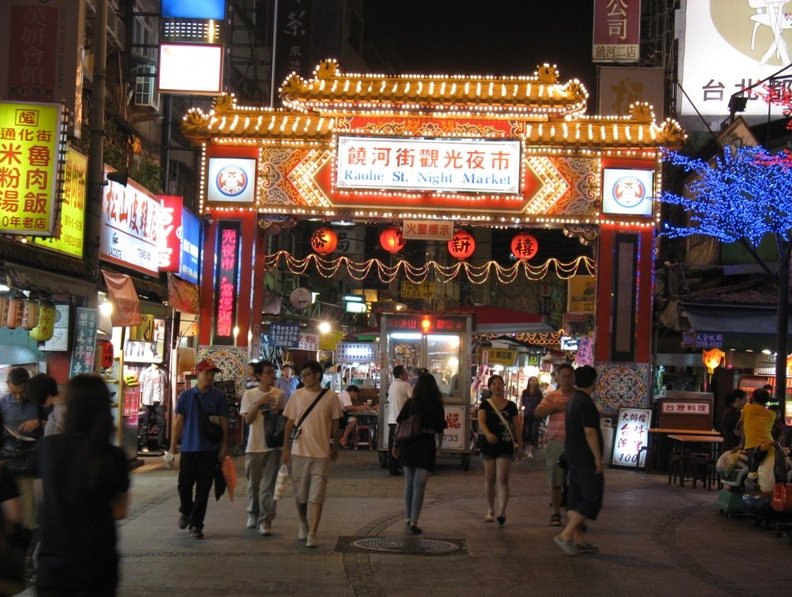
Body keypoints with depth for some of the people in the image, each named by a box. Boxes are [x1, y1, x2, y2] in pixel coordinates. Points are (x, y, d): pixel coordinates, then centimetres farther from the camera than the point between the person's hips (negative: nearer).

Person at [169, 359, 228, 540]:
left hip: (210, 450, -1)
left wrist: (223, 448, -2)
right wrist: (173, 447, 3)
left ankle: (196, 524, 10)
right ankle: (185, 511, 34)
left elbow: (224, 423, 3)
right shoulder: (186, 395, 3)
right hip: (189, 448, 1)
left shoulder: (218, 396, 1)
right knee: (184, 485, 5)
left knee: (203, 489, 1)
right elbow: (178, 422, 6)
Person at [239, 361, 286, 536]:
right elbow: (248, 419, -7)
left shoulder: (280, 394, 1)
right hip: (254, 446, 0)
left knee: (268, 485, -3)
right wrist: (259, 403, -18)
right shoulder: (249, 394, -1)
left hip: (274, 445, 0)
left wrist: (279, 412, -12)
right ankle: (253, 515, 31)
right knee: (253, 483, 12)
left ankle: (265, 520, 0)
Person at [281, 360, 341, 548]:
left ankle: (312, 534, -5)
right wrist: (286, 448, 5)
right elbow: (290, 422, 7)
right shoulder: (297, 395, 2)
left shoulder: (331, 397, -2)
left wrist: (335, 448, 9)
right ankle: (304, 526, 32)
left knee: (316, 496, -5)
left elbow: (335, 424, 6)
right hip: (299, 451, 2)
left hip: (321, 452, -2)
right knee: (300, 494, 11)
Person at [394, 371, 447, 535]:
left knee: (409, 483, 16)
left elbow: (399, 425, -1)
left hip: (408, 445, 2)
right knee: (419, 486, 0)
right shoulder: (437, 405, -2)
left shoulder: (410, 403, -2)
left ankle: (408, 519, 23)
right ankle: (413, 522, -4)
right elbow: (440, 430, 3)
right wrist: (438, 446, 18)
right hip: (427, 445, -2)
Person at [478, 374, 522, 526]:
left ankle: (502, 511, -17)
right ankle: (490, 510, 23)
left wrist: (520, 444, 6)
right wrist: (488, 434, -32)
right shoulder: (485, 404, 1)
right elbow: (481, 421, -13)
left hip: (506, 447, -1)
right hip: (489, 445, 1)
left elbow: (516, 426, 9)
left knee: (502, 479, -10)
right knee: (489, 479, 10)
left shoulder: (511, 406, 4)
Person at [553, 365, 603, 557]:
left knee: (576, 497, 10)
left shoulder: (573, 400, 13)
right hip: (585, 457, -10)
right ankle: (565, 535, -11)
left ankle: (579, 540, 12)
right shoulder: (586, 403, -18)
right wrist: (598, 458, -19)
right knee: (592, 497, -7)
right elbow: (589, 432, -22)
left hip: (573, 455, 10)